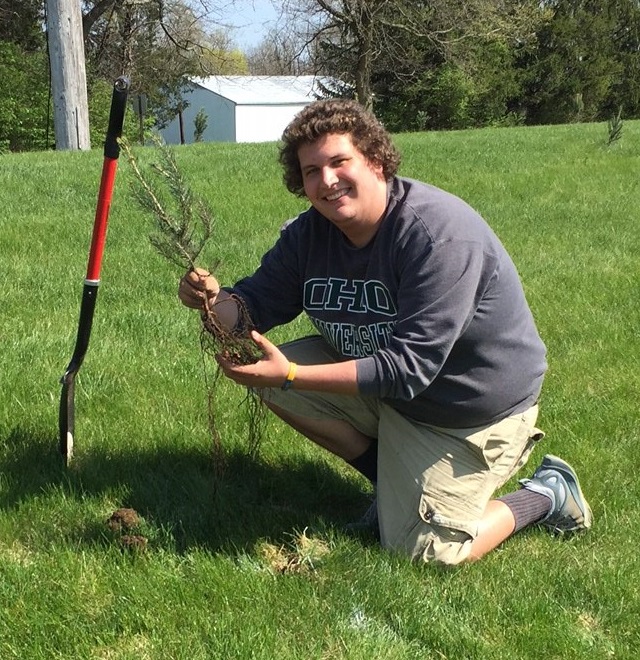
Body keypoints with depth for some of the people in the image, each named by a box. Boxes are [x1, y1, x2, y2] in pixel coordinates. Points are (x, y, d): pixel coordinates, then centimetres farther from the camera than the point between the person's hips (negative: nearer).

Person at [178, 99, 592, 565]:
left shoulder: (441, 234, -31)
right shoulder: (309, 234, -8)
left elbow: (408, 369, -34)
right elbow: (258, 302, -3)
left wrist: (290, 376, -39)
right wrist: (215, 298, -28)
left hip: (473, 411, -7)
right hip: (379, 382, 7)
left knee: (422, 552, -8)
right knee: (267, 374, -6)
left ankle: (549, 494, 16)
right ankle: (397, 480, 10)